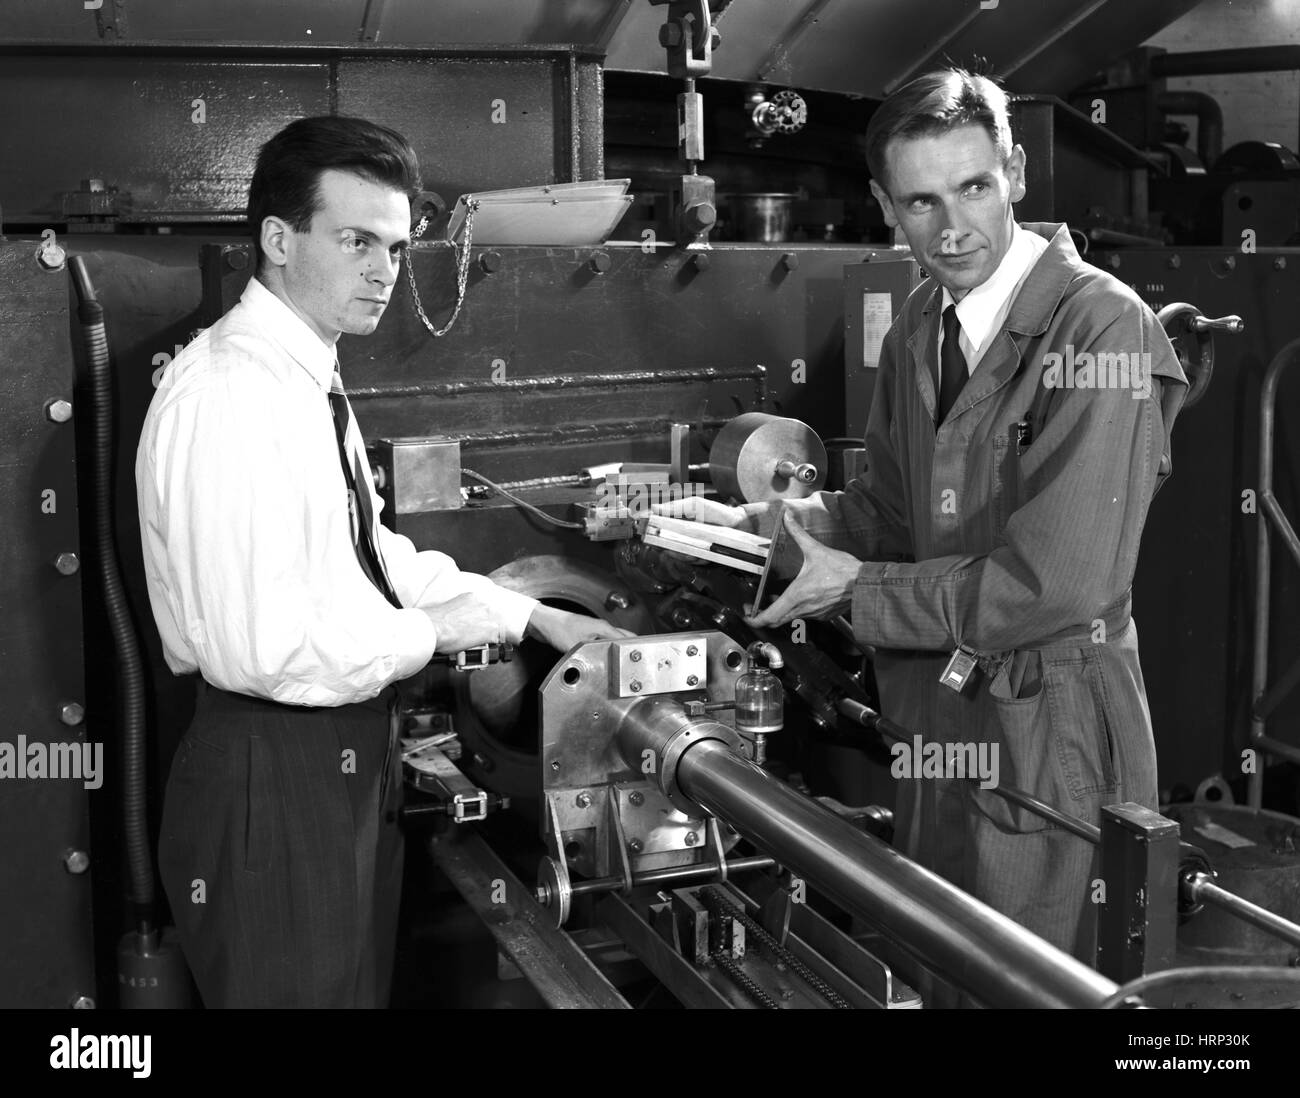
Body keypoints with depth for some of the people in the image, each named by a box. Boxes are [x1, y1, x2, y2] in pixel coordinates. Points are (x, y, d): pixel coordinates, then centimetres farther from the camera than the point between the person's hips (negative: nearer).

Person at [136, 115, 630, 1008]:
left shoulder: (311, 381, 10)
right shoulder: (228, 395, -22)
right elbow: (260, 648, -28)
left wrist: (534, 617, 12)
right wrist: (433, 631, -15)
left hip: (348, 761, 9)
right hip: (273, 775, -9)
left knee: (360, 987, 20)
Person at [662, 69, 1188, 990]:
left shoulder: (1103, 330, -20)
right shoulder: (922, 326, 5)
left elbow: (1059, 582, -24)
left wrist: (856, 589, -16)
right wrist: (756, 525, -5)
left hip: (1049, 731, -7)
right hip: (935, 712, 7)